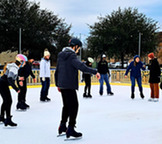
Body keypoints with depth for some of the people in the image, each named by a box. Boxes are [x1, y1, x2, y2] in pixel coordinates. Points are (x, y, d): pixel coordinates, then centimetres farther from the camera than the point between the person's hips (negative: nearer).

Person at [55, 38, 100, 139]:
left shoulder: (61, 55, 14)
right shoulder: (72, 56, -13)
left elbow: (57, 71, 19)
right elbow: (81, 66, -28)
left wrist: (58, 84, 26)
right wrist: (95, 72, -26)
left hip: (62, 85, 9)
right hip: (69, 85, -9)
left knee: (67, 105, 20)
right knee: (74, 105, -3)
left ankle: (62, 126, 28)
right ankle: (70, 129, -2)